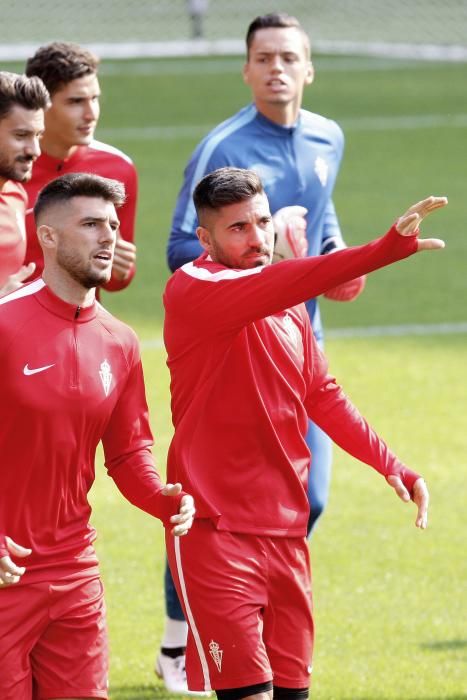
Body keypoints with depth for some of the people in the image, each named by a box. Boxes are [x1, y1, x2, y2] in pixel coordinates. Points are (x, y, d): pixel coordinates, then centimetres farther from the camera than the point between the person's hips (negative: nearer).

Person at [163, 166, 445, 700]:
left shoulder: (290, 304, 12)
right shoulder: (191, 291, -12)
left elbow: (322, 396, 22)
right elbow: (269, 288, -30)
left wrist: (389, 465, 11)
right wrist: (385, 251, -40)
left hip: (285, 531, 7)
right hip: (216, 531, -7)